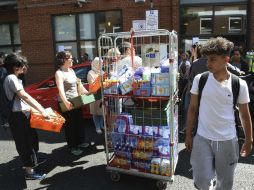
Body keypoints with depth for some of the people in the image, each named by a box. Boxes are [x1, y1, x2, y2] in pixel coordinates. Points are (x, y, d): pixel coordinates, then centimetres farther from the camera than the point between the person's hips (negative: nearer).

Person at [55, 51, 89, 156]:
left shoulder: (72, 70, 10)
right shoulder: (59, 73, -14)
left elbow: (78, 83, 18)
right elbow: (61, 89, -27)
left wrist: (87, 93, 17)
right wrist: (66, 102, -40)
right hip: (67, 103, -8)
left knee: (79, 122, 17)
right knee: (70, 125, 2)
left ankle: (80, 142, 34)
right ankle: (72, 147, 14)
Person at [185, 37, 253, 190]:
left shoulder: (239, 84, -7)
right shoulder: (200, 79, -6)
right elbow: (193, 109, 1)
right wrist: (188, 135, 3)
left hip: (228, 141, 0)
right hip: (202, 138, 0)